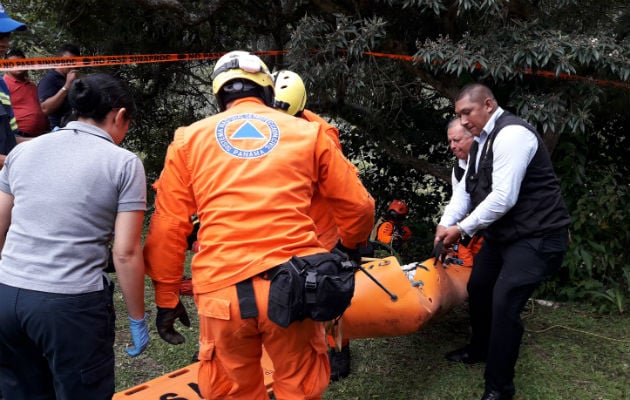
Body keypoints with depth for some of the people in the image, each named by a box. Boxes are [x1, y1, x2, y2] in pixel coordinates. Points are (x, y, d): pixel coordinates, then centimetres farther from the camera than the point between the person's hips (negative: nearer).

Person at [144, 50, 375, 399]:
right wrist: (350, 246, 33)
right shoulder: (308, 132, 12)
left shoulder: (189, 139, 13)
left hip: (222, 289, 1)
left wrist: (166, 298, 17)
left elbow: (167, 228, 8)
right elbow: (358, 205, 13)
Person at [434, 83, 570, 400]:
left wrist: (462, 229, -20)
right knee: (477, 288, 19)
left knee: (504, 303, -15)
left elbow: (503, 197, -28)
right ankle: (479, 350, 43)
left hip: (536, 236, -10)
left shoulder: (512, 134, -22)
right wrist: (446, 223, -9)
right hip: (502, 234, 10)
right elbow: (466, 190, 7)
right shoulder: (481, 141, 9)